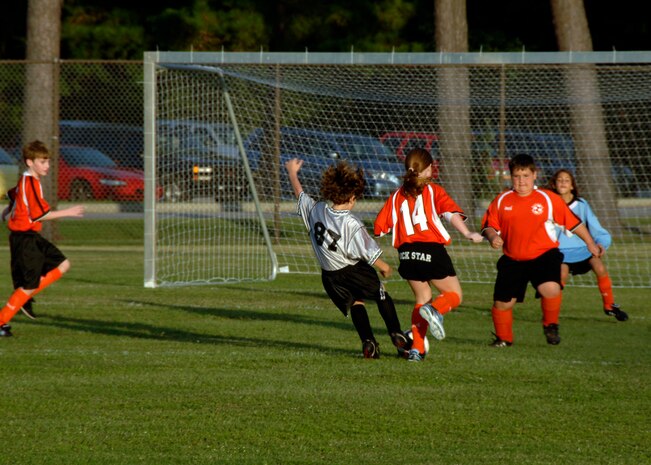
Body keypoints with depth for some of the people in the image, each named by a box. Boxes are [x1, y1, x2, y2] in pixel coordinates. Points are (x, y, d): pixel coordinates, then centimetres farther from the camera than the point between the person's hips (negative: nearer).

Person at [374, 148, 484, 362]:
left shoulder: (397, 196, 13)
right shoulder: (433, 190, 1)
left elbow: (379, 228, 12)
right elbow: (451, 212, -15)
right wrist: (468, 234, -21)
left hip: (407, 254, 4)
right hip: (432, 251, -4)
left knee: (422, 298, 19)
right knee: (454, 295, 10)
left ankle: (417, 348, 6)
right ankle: (435, 310, -25)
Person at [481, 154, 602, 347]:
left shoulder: (548, 199, -2)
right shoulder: (502, 201, 4)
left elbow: (573, 222, 5)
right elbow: (489, 225, 8)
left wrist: (590, 244, 8)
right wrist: (492, 237, -16)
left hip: (543, 256, -3)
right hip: (512, 260, 3)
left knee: (551, 289, -30)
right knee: (502, 302, 3)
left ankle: (550, 325, -2)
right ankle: (503, 338, 30)